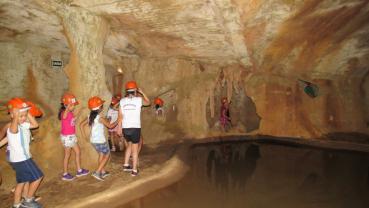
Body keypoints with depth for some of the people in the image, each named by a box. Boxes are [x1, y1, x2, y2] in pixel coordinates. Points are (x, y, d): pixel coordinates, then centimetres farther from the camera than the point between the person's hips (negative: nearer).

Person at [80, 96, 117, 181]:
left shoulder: (90, 116, 2)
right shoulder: (100, 118, -20)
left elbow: (82, 124, 10)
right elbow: (110, 126, -13)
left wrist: (84, 135, 15)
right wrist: (117, 121, 1)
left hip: (93, 140, 8)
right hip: (100, 140, -8)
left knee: (101, 154, 23)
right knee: (107, 155, 9)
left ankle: (103, 172, 32)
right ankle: (97, 172, 1)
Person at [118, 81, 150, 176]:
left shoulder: (122, 101, 0)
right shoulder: (139, 100, -7)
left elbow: (120, 116, 3)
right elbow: (148, 102, 13)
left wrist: (119, 128, 13)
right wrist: (142, 92, 16)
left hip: (125, 128, 4)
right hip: (135, 128, -3)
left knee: (129, 145, 26)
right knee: (135, 149, 8)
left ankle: (126, 165, 28)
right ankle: (134, 170, 13)